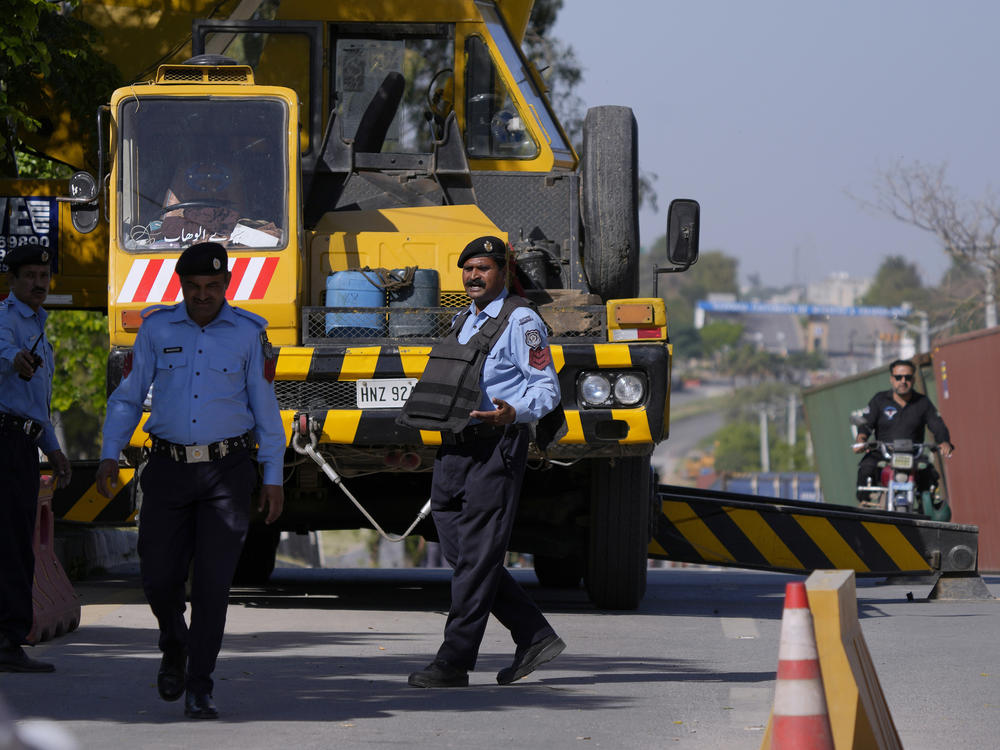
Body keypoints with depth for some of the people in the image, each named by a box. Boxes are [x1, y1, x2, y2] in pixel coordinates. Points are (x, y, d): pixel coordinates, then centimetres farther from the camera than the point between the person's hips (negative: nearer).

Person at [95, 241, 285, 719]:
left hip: (228, 469, -1)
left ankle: (199, 689, 0)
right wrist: (110, 456, -4)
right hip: (169, 466, 1)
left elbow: (265, 407, 5)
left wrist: (273, 478, 2)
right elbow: (129, 396, 8)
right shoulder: (156, 329, 4)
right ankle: (174, 645, 30)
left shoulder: (248, 334, 2)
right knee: (158, 576, -3)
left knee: (213, 581, -8)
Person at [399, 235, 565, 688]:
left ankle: (454, 663, -3)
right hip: (454, 447, 9)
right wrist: (425, 407, 13)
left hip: (495, 447, -9)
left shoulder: (520, 321, -6)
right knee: (458, 551, 7)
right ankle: (535, 637, 16)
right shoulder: (463, 322, 19)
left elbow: (547, 389, -9)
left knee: (477, 557, -5)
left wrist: (513, 413, -27)